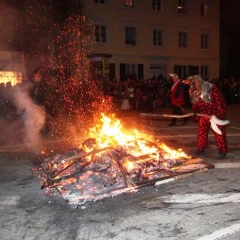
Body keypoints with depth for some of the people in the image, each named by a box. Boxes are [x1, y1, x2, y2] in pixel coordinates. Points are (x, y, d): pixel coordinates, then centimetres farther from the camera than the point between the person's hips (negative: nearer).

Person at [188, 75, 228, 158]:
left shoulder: (211, 88, -22)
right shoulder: (194, 92, -2)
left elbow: (220, 100, -19)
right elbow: (195, 104, 9)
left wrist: (221, 113, -20)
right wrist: (196, 115, 7)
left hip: (215, 113, -5)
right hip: (204, 114, 6)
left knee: (219, 132, -1)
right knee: (202, 131, 8)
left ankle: (222, 151, 7)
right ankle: (201, 148, 21)